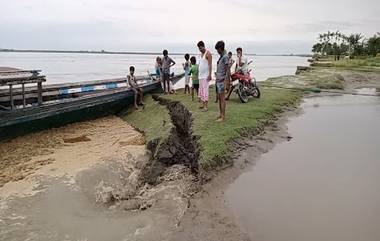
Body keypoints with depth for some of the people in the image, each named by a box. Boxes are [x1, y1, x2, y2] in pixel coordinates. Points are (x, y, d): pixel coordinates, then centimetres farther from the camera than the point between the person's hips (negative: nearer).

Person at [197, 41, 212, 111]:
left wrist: (209, 75, -22)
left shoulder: (208, 53, -10)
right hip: (200, 75, 9)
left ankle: (206, 106, -10)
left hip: (205, 75, -9)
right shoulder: (201, 54, 16)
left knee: (205, 90, -11)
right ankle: (203, 104, 18)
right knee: (201, 90, 10)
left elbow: (210, 65, -15)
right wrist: (199, 74, 16)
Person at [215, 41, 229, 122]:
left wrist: (225, 81, -22)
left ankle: (223, 116, -1)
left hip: (222, 80, -9)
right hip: (218, 80, 9)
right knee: (219, 98, 13)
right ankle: (220, 114, 21)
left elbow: (228, 70, -16)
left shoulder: (225, 57, -12)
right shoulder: (221, 57, 15)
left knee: (222, 98, -6)